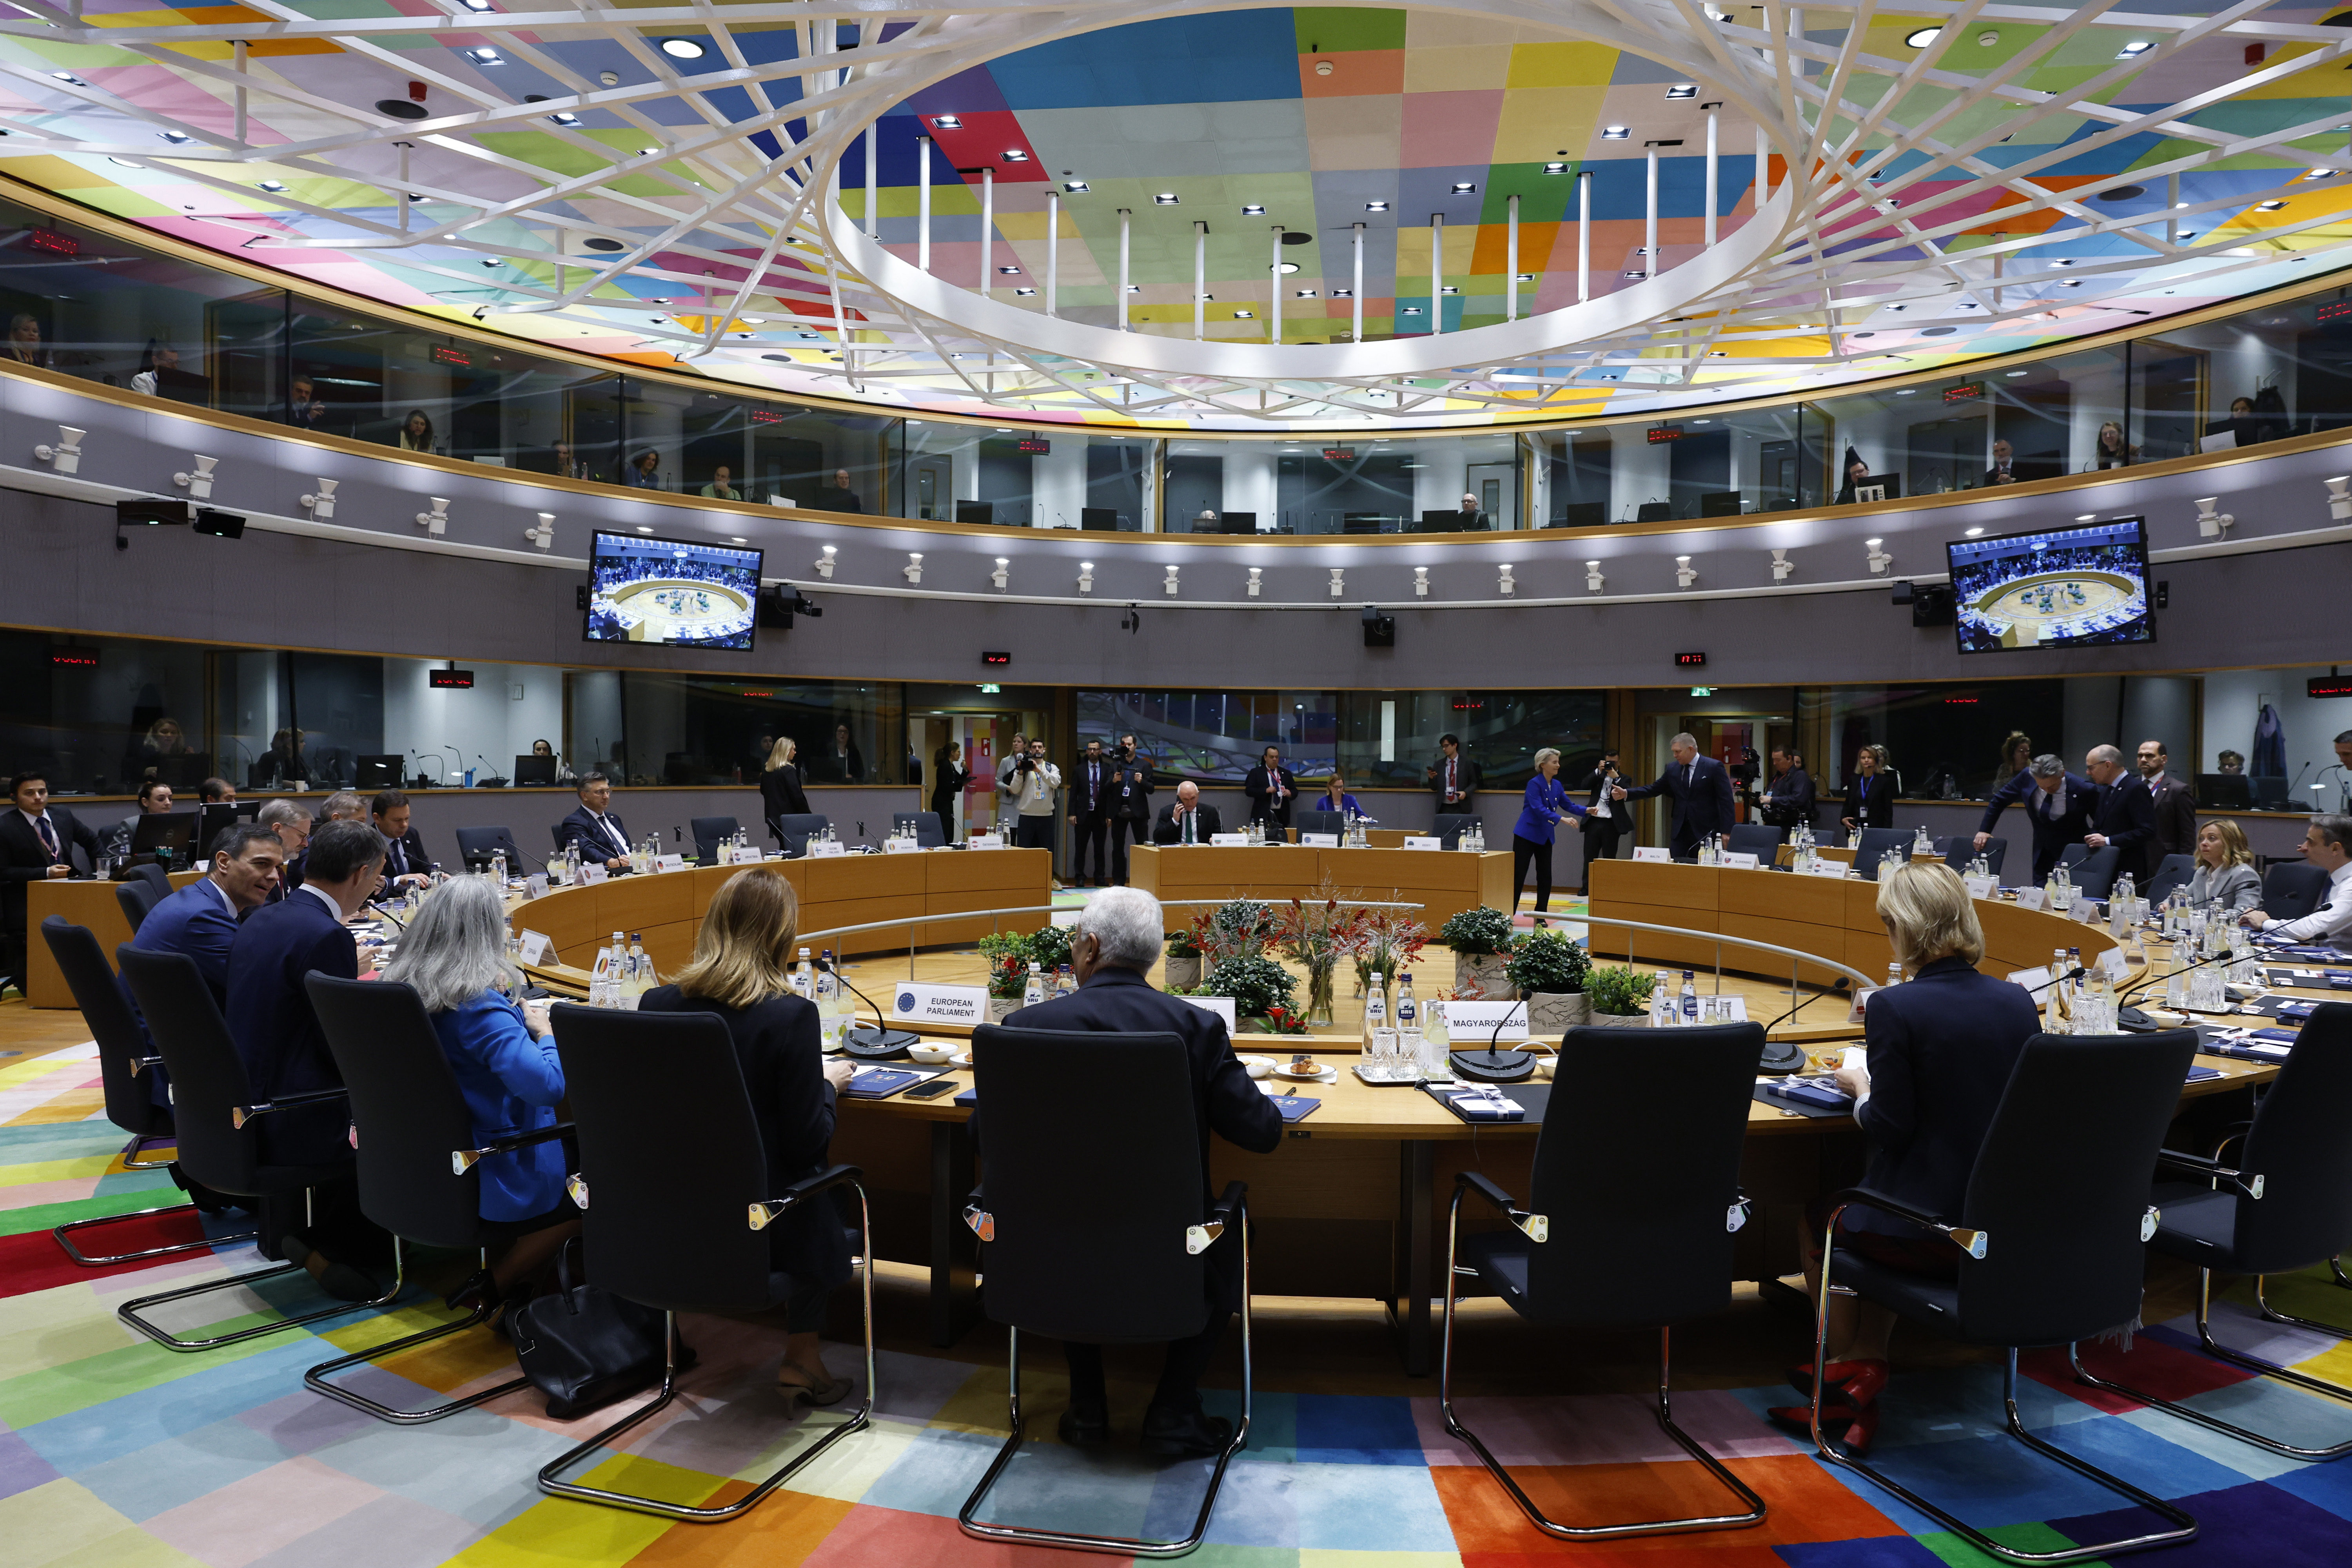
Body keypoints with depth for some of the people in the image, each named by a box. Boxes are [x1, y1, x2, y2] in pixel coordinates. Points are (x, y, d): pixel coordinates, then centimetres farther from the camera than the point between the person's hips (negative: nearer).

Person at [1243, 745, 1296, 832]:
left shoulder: (1286, 773, 16)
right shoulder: (1256, 772, 6)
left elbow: (1295, 791, 17)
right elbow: (1248, 791, -2)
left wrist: (1290, 793, -7)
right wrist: (1266, 791, -14)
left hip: (1282, 816, 3)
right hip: (1263, 815, -3)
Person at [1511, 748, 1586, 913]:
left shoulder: (1557, 786, 8)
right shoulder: (1534, 784, -15)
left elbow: (1569, 805, 10)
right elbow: (1538, 809, -25)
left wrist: (1586, 811, -7)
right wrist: (1561, 819, -33)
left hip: (1545, 837, 7)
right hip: (1527, 834, -7)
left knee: (1545, 877, 6)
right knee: (1518, 875, -3)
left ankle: (1541, 915, 14)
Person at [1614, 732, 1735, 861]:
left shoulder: (1714, 767, -6)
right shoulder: (1672, 769, 9)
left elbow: (1726, 801, -8)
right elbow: (1654, 789, 11)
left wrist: (1726, 832, -14)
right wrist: (1626, 793, -4)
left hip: (1706, 831, -5)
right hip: (1680, 831, 5)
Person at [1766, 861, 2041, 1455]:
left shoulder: (1894, 1008, -18)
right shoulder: (2018, 1001, 0)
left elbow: (1891, 1129, -16)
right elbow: (1985, 1100, 11)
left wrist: (1861, 1089, 4)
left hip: (1930, 1235, -6)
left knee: (1819, 1224, 24)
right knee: (1876, 1200, 31)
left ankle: (1845, 1373, 39)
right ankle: (1865, 1368, 29)